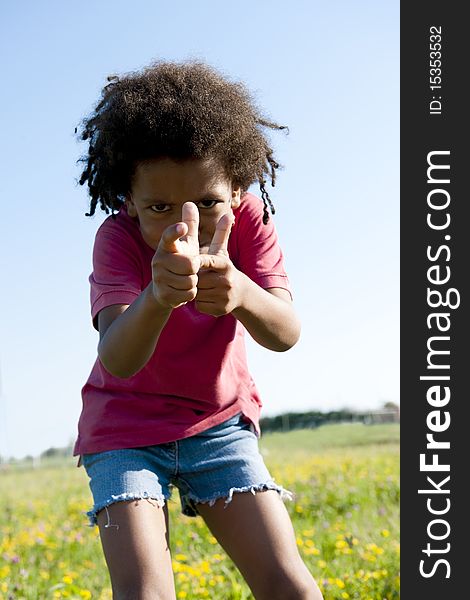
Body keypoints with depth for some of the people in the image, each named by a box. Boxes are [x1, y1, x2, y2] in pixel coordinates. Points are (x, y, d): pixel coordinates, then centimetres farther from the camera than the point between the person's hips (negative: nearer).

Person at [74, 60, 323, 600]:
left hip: (219, 422, 2)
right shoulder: (118, 237, -22)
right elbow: (117, 362, -37)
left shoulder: (248, 220, -15)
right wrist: (158, 296, -59)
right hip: (126, 428, -2)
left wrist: (241, 292, -51)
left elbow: (285, 334, -28)